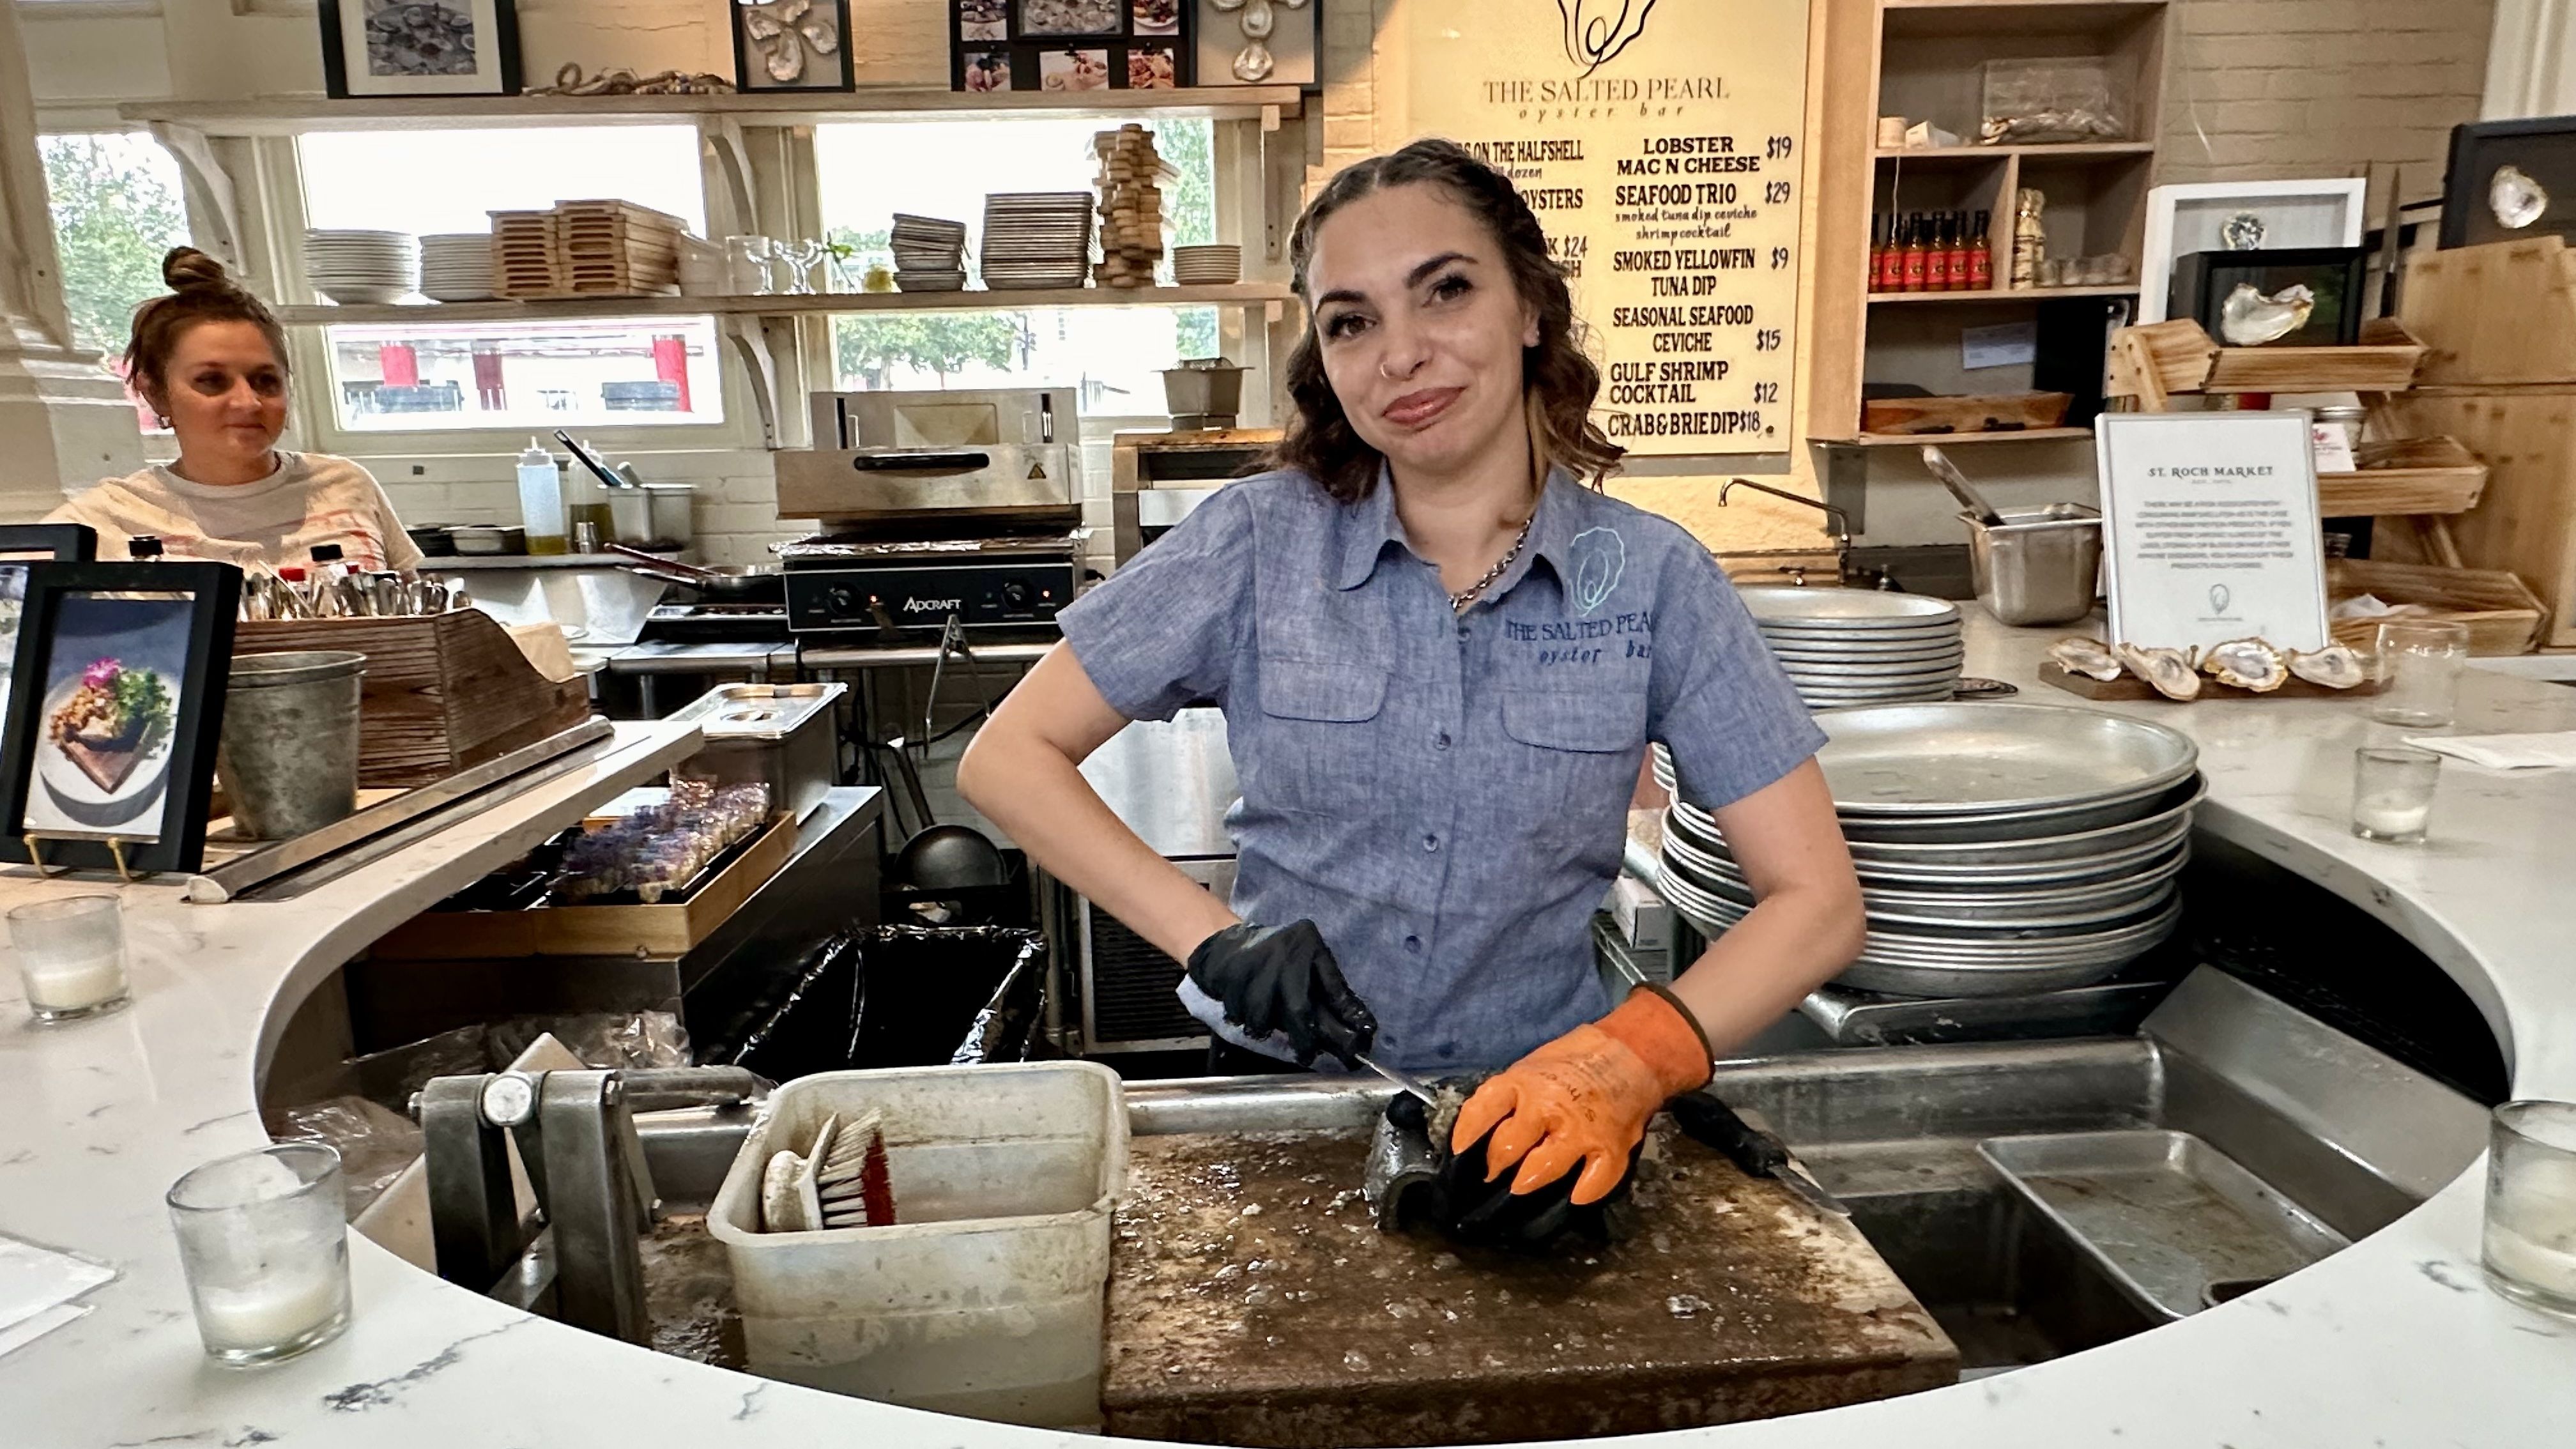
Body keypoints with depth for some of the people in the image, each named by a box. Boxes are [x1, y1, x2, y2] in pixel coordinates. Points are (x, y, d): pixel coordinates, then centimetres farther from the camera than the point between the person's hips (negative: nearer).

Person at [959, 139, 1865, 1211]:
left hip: (1534, 1114, 1)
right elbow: (1005, 759, -3)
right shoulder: (1259, 541, -6)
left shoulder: (1652, 579, -6)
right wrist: (1213, 938, -15)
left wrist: (1634, 1058, -22)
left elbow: (1818, 902, -5)